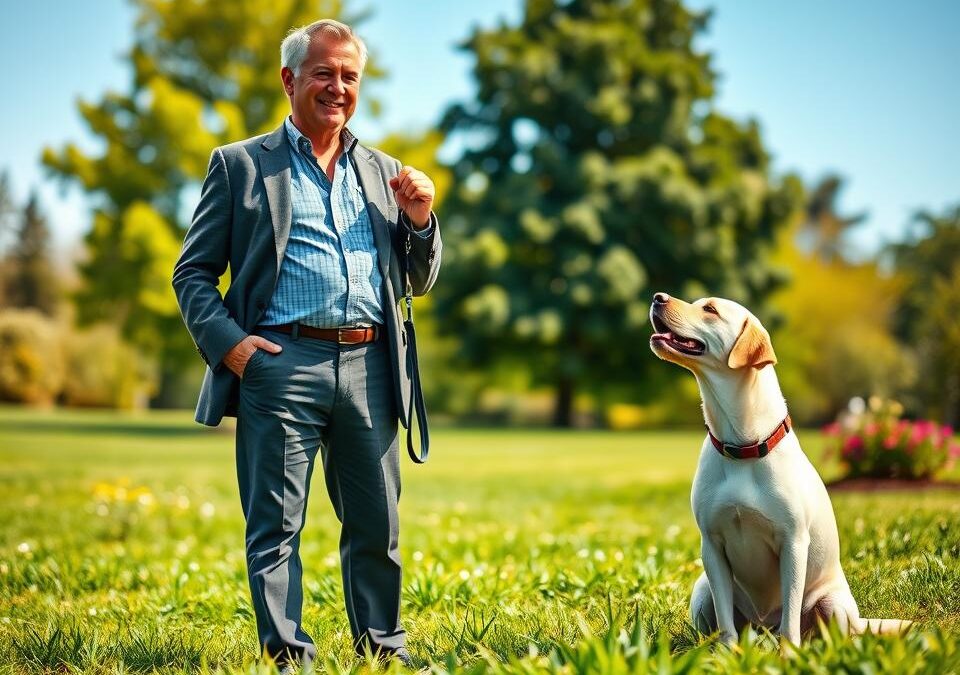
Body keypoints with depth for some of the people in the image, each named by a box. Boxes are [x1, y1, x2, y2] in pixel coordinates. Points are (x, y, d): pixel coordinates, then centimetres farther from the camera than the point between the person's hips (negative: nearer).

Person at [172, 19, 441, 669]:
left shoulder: (385, 172, 20)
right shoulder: (239, 164, 9)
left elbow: (420, 281, 23)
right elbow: (193, 273, 6)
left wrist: (420, 221, 3)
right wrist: (227, 341, -11)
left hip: (370, 368, 3)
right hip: (281, 364, -3)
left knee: (377, 527, 8)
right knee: (276, 527, -2)